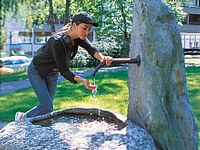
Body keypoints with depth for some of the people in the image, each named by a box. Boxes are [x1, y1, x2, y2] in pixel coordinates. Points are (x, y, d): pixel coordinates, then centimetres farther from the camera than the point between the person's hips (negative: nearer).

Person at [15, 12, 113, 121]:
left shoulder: (79, 38, -13)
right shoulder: (57, 41, -34)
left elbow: (91, 49, -31)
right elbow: (64, 70, -34)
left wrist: (102, 58, -55)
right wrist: (82, 80, -50)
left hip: (52, 74, 7)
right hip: (37, 72, -7)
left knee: (46, 106, 9)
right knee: (47, 108, -12)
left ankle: (23, 117, 31)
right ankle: (22, 118, 12)